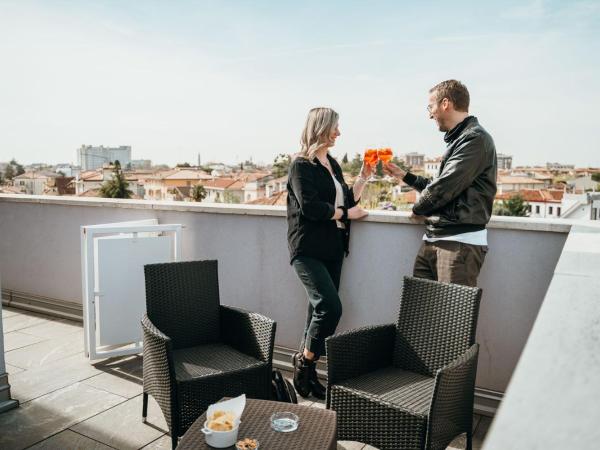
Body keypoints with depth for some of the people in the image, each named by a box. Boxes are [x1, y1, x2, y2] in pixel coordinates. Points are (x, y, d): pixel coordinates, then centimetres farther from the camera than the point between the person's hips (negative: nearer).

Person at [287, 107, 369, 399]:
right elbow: (310, 207, -17)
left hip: (332, 249, 7)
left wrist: (363, 177, 5)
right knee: (330, 306, -17)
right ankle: (304, 361, 5)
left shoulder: (332, 164, 17)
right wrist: (347, 214, -8)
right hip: (308, 249, -7)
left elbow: (347, 200, 17)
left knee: (320, 310, 8)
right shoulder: (301, 165, -6)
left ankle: (308, 373, 19)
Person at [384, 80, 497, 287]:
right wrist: (404, 176, 31)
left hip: (460, 242, -9)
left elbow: (444, 187, -15)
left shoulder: (475, 139, -10)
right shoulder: (457, 139, 20)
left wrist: (418, 209, 3)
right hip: (432, 239, 9)